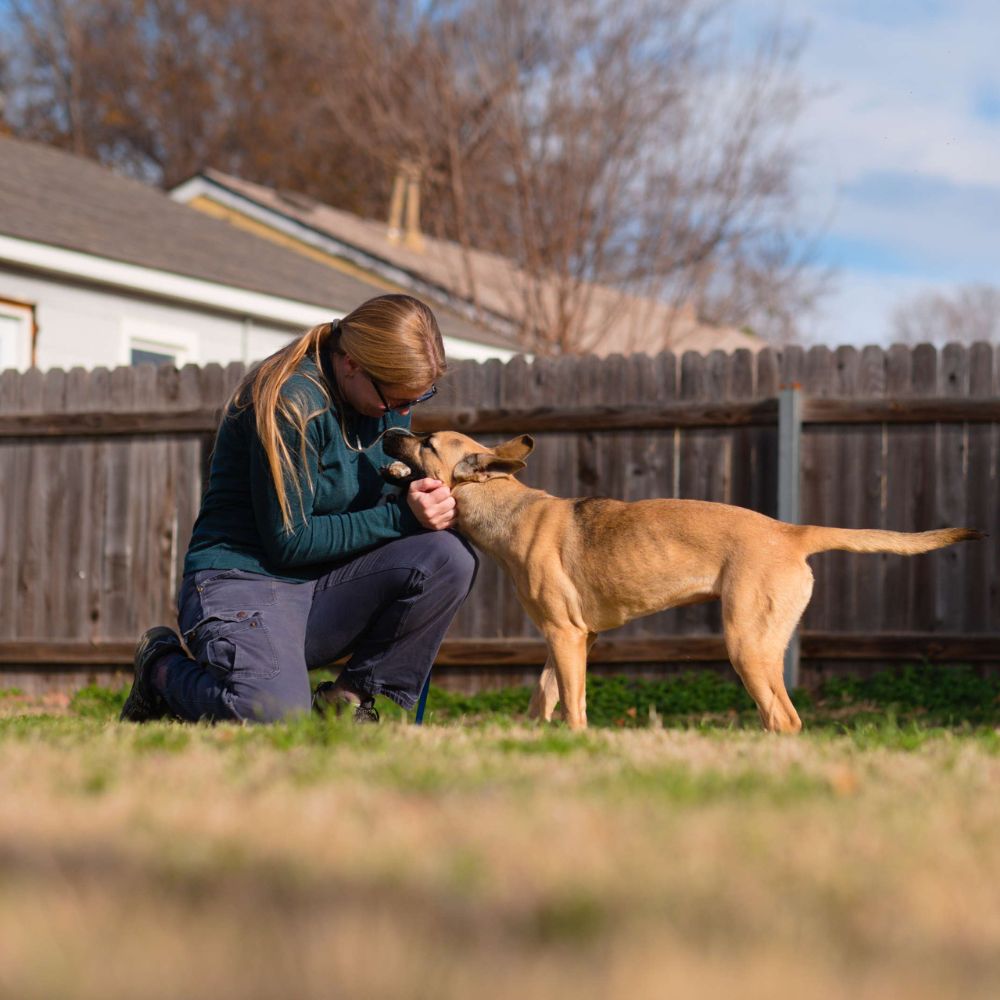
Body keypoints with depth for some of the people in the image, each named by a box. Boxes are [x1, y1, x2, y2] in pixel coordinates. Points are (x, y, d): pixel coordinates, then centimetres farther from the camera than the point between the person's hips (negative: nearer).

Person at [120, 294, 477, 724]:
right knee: (276, 717, -35)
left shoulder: (389, 400, 5)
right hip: (244, 581, -7)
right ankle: (165, 669, 0)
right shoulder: (291, 402, -19)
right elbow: (289, 541, -17)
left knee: (449, 556, -19)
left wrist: (421, 496, -8)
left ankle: (353, 696, -5)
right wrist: (400, 516, -19)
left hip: (325, 589, 7)